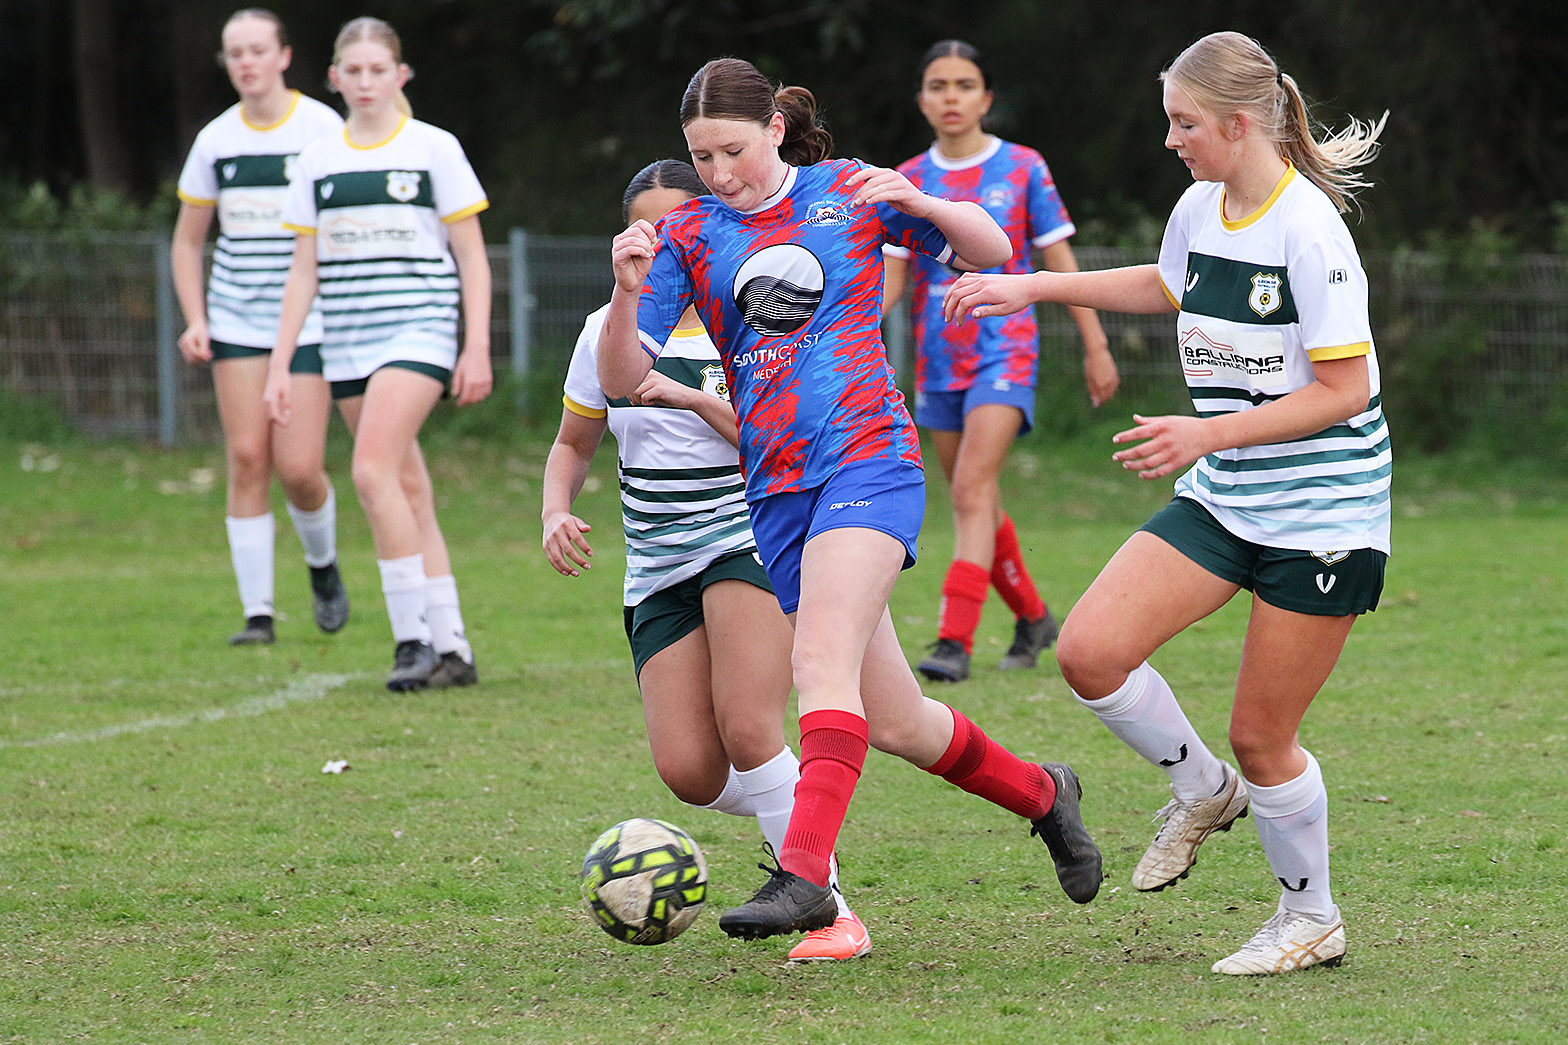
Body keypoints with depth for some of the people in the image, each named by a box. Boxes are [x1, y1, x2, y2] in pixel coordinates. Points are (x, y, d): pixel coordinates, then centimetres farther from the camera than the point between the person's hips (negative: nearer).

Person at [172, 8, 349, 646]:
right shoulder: (215, 140, 6)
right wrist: (195, 321, 3)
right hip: (236, 322, 3)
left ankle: (323, 565, 22)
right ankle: (257, 612, -2)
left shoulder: (323, 129, -4)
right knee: (247, 459, -7)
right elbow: (187, 241, 15)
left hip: (309, 322, -3)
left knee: (298, 468, -9)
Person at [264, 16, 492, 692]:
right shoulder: (318, 161, 10)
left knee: (372, 471, -21)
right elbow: (304, 271, 13)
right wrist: (279, 366, 7)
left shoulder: (433, 149, 0)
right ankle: (452, 648, 7)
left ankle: (413, 636, -15)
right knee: (408, 489, 4)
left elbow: (472, 258, 1)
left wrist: (478, 349, -7)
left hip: (419, 330, -5)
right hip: (346, 343, 5)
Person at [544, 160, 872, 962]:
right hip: (658, 575, 4)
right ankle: (800, 820, 22)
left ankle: (830, 910, -13)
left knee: (745, 730, -25)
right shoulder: (609, 331, 9)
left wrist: (695, 398, -20)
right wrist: (556, 513, 2)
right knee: (688, 771, -10)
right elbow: (572, 445, 22)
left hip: (750, 541, -4)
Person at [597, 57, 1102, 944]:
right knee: (896, 724, 6)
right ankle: (1040, 794, 30)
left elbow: (993, 251, 11)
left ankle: (803, 875, -35)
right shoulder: (688, 238, 9)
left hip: (868, 454, -4)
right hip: (777, 489, 4)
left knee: (821, 660, -26)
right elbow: (623, 379, 1)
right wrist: (628, 292, -18)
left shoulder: (849, 192, 6)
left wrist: (918, 203, -8)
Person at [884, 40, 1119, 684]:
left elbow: (1060, 262, 3)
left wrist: (1096, 348, 4)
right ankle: (1033, 619, 31)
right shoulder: (908, 183, 6)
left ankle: (955, 641, -25)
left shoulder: (1023, 169, -1)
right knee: (978, 505, 11)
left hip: (1004, 352, -4)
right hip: (938, 360, 4)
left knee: (972, 492, -19)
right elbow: (892, 279, 5)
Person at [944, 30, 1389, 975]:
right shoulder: (1201, 210, 5)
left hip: (1323, 509, -7)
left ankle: (1312, 919, 21)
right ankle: (1203, 791, 17)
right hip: (1219, 502, 7)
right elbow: (1167, 286, 29)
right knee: (1089, 651, -9)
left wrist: (1210, 433, -23)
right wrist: (1032, 288, 27)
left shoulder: (1307, 227, -19)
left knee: (1261, 737, -2)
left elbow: (1346, 389, -20)